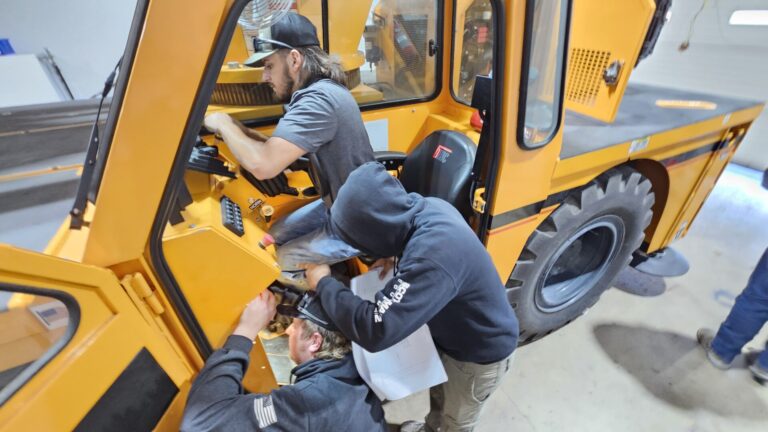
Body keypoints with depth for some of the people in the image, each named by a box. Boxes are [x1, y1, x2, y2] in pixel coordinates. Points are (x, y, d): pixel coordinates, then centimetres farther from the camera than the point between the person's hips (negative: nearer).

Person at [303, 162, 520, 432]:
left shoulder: (433, 258, -45)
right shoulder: (428, 207, -18)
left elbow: (374, 330, -43)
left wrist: (324, 283, -28)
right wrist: (395, 259, -10)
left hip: (480, 353, -7)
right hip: (452, 333, 8)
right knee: (438, 390, 33)